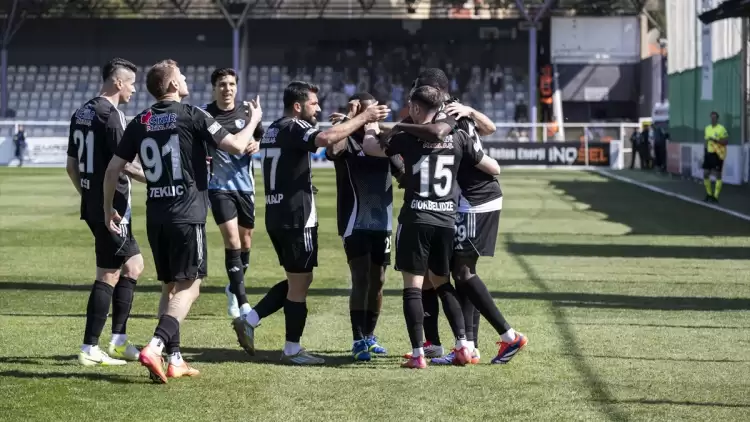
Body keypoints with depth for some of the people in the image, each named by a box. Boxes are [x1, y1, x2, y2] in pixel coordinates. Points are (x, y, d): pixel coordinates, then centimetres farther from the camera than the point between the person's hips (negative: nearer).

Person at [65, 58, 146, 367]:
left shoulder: (82, 112, 11)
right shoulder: (110, 114, -16)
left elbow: (72, 166, 16)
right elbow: (124, 165, -20)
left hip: (92, 204, 10)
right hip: (112, 207, -9)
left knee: (133, 265, 17)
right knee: (108, 275, -3)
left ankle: (118, 342, 18)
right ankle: (90, 350, -1)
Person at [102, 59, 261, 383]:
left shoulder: (140, 122, 7)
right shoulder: (192, 116, -8)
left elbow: (113, 168, 8)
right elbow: (235, 147, -12)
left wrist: (108, 209, 20)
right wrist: (254, 121, 6)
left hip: (155, 216, 6)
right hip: (187, 215, -6)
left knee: (170, 287, 16)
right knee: (189, 287, -2)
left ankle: (174, 360, 15)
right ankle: (154, 347, -20)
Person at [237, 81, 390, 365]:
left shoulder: (273, 131, 15)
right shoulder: (294, 129, -14)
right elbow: (325, 139, -34)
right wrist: (363, 117, -28)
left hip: (276, 216, 9)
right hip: (297, 218, -9)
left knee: (298, 279, 19)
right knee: (299, 283, 1)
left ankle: (250, 319, 11)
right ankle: (292, 350, 8)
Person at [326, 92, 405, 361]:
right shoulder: (347, 141, -6)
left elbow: (403, 174, 17)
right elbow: (331, 150, -30)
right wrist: (347, 119, -28)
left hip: (382, 221, 5)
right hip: (355, 222, -5)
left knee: (378, 280, 11)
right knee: (361, 279, -12)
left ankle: (370, 336, 25)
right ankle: (358, 341, -9)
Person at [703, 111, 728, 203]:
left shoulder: (721, 129, -10)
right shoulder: (707, 128, 11)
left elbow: (726, 141, -14)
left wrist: (715, 140, -24)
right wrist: (704, 153, 15)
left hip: (718, 154, -7)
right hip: (709, 154, 7)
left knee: (717, 175, -3)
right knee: (705, 174, 6)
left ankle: (715, 197, -1)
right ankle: (709, 194, 21)